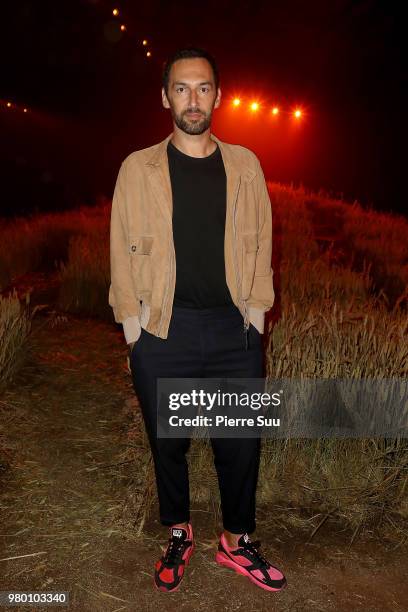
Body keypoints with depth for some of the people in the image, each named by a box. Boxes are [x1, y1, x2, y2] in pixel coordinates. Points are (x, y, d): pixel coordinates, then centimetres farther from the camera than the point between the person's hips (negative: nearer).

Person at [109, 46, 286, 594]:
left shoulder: (245, 165, 7)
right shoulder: (138, 168, 2)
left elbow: (260, 245, 8)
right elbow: (123, 254, 2)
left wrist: (255, 319, 3)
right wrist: (134, 333, -2)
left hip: (234, 329, 2)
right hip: (163, 332, -1)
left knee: (241, 443, 10)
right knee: (168, 443, 13)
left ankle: (238, 543, 33)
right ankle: (178, 536, 37)